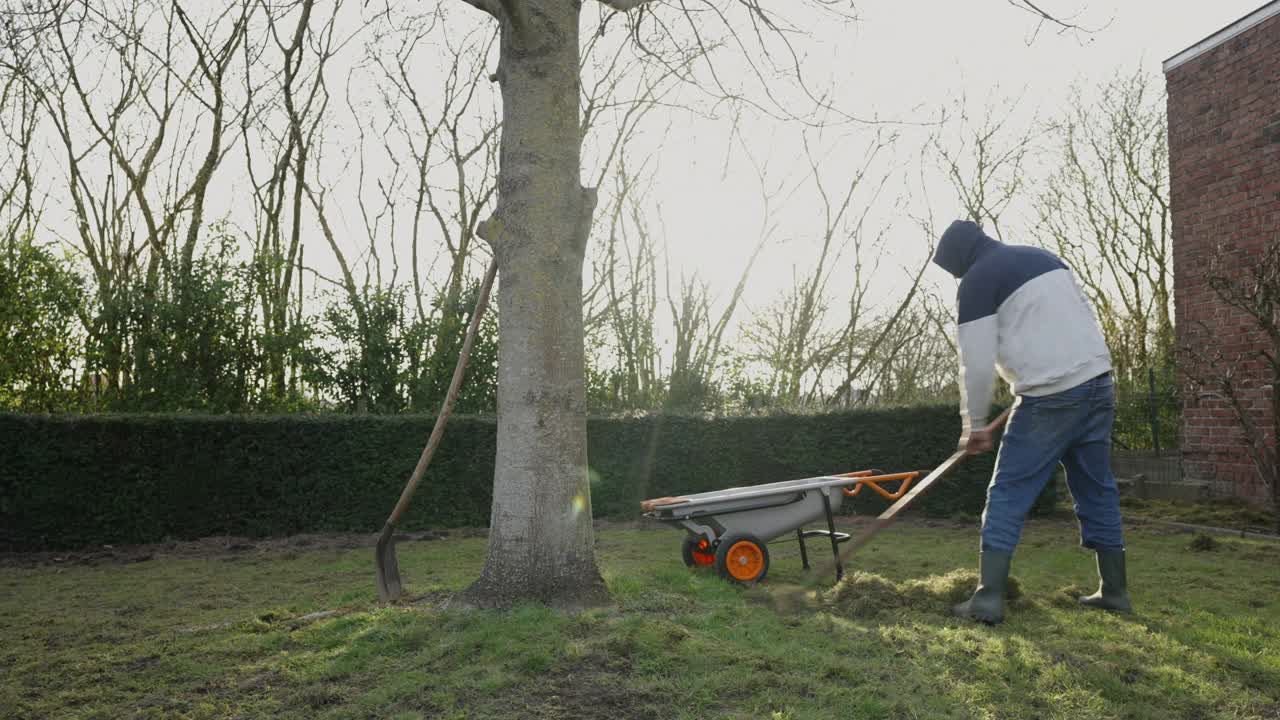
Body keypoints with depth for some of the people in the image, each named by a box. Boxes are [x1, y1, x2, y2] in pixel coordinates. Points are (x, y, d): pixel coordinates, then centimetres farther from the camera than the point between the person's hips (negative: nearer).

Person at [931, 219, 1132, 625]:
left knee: (1008, 495, -2)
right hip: (1097, 382, 8)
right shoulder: (1043, 257, 20)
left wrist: (975, 425, 4)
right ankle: (1114, 591, 22)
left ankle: (988, 597, -6)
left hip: (1050, 398, -7)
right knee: (1097, 489, 16)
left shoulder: (977, 282, -4)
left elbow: (976, 364, -7)